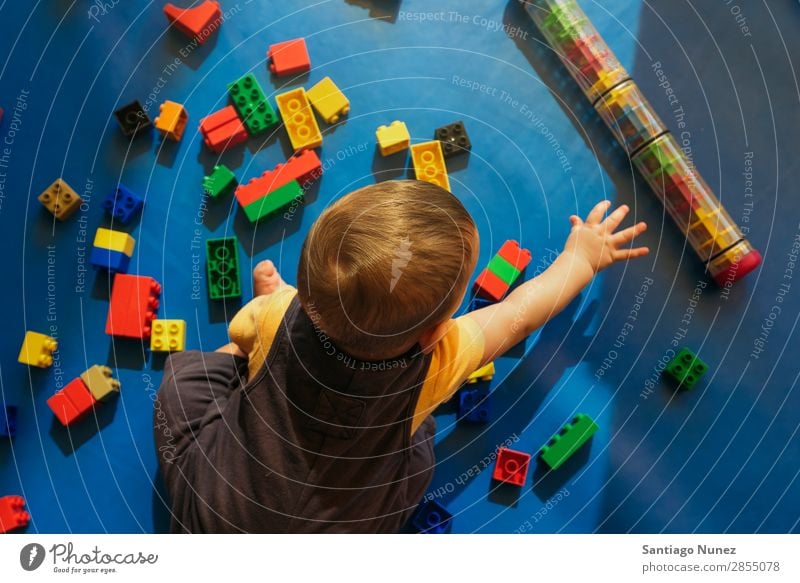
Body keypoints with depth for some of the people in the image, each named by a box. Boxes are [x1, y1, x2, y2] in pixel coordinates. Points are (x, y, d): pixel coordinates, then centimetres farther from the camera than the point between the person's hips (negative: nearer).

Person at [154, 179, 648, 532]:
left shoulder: (279, 314, -25)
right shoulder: (435, 362, -27)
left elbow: (238, 336, 1)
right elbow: (520, 315, -9)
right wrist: (583, 256, 8)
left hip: (210, 515, 1)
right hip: (336, 528, 0)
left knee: (186, 368, 15)